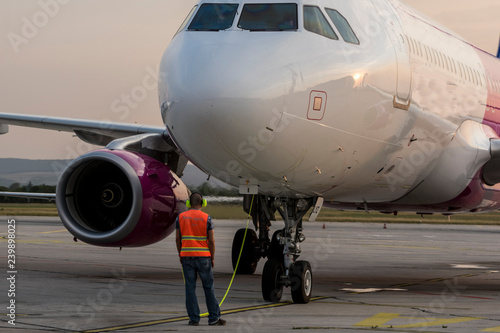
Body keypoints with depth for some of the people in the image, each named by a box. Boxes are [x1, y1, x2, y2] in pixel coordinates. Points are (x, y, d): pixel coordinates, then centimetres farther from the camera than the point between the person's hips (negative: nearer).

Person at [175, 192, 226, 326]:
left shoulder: (181, 217, 1)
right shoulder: (206, 218, -5)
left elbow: (178, 238, 3)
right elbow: (211, 240, -6)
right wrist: (212, 258, 3)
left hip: (187, 256, 2)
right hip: (203, 257, -2)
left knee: (190, 288, 3)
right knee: (208, 287, 6)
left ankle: (194, 319, 2)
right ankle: (214, 317, 8)